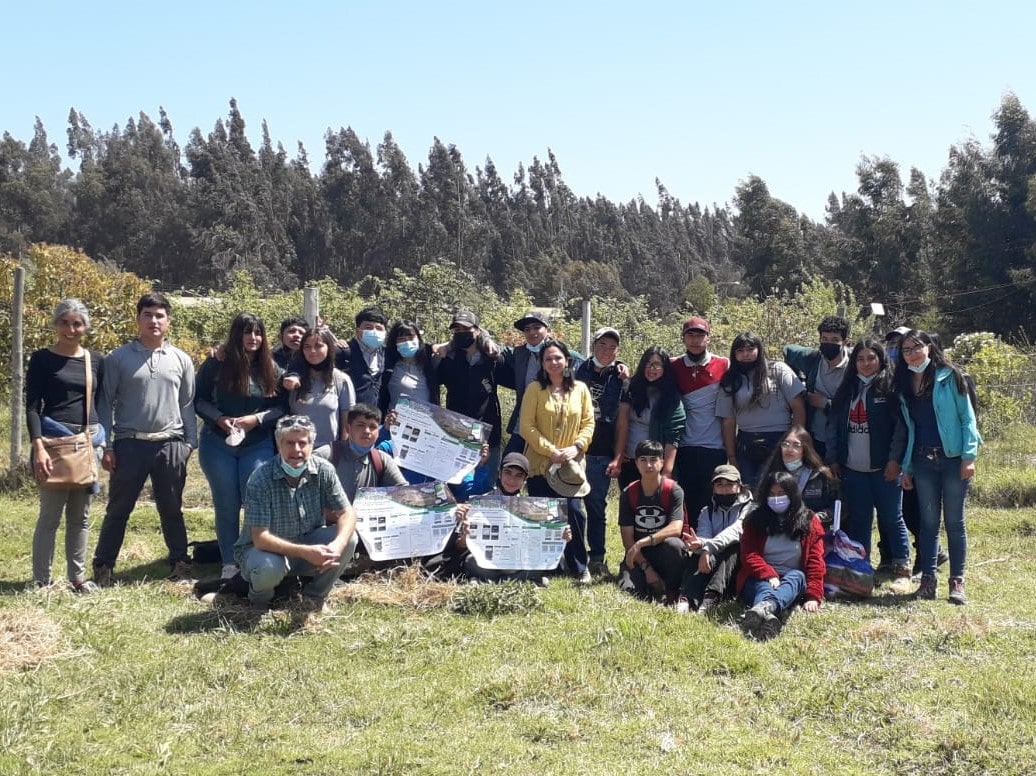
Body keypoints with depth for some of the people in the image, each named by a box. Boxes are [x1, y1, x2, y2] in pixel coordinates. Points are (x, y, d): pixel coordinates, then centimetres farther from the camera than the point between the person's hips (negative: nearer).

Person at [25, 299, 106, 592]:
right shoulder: (42, 359, -1)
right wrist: (38, 447, -17)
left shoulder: (96, 360, 10)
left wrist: (107, 444, 9)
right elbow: (32, 406, -6)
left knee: (80, 515, 10)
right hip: (54, 440, -4)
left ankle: (77, 576, 18)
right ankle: (41, 580, 4)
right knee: (51, 514, -4)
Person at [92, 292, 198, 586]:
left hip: (170, 445, 2)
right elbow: (105, 404, 1)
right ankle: (103, 567, 12)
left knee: (172, 510, 10)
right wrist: (105, 446, -4)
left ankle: (180, 564, 19)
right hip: (130, 444, -1)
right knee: (118, 509, 5)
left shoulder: (181, 360, 7)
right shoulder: (118, 359, 0)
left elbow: (187, 405, 10)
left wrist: (189, 443, 3)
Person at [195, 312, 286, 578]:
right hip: (218, 445, -1)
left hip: (258, 446, 1)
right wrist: (219, 419, -15)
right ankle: (229, 564, 15)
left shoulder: (271, 368, 1)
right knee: (226, 505, 6)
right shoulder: (216, 364, -4)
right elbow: (198, 399, 0)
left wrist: (257, 419, -14)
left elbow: (282, 406, 1)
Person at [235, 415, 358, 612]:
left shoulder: (323, 469, -13)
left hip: (308, 542, 4)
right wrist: (305, 552, -39)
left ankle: (315, 595, 3)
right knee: (268, 567, -37)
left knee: (349, 538, -21)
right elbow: (260, 538, -27)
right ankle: (260, 597, 2)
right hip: (265, 548, -4)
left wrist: (337, 545, -33)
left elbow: (347, 513, -11)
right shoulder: (261, 479, -25)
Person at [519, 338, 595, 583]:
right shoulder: (535, 389, -2)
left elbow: (588, 423, 6)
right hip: (540, 464, -1)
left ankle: (579, 567, 10)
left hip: (571, 465, 1)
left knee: (574, 513, -6)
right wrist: (551, 451, -13)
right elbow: (527, 427, -7)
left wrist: (576, 447, -11)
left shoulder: (580, 389, 5)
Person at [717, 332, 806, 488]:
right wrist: (731, 457, 3)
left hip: (778, 444, -3)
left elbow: (798, 407, -1)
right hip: (745, 445, 3)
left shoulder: (778, 371, 2)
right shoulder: (730, 382, 10)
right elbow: (728, 421, 9)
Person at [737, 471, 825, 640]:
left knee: (797, 576, -34)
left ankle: (764, 607, -68)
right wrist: (769, 575, -24)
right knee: (763, 587, -35)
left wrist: (813, 596, -16)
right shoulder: (755, 519, 8)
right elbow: (749, 555, -4)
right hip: (760, 579, 0)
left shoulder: (809, 522, 8)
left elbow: (815, 561, -2)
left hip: (794, 580, 1)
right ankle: (767, 616, -74)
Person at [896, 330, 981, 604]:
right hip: (923, 461, 4)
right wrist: (907, 468, 11)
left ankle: (957, 581, 6)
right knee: (928, 522, 6)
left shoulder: (949, 377, -2)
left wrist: (969, 456, -13)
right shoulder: (905, 386, 11)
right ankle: (928, 579, 9)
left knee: (954, 521, 0)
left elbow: (967, 418, -5)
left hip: (953, 458, -4)